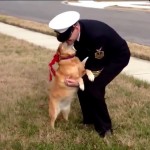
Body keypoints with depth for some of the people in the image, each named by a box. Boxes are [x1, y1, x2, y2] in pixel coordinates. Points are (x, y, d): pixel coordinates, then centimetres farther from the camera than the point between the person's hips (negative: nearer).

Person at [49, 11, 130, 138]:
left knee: (94, 89, -16)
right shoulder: (75, 30, -18)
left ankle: (104, 126, 4)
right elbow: (82, 51, 2)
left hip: (118, 57, -7)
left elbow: (97, 66, -28)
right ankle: (89, 119, 23)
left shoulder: (96, 35, -41)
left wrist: (80, 81, -34)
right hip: (96, 55, 8)